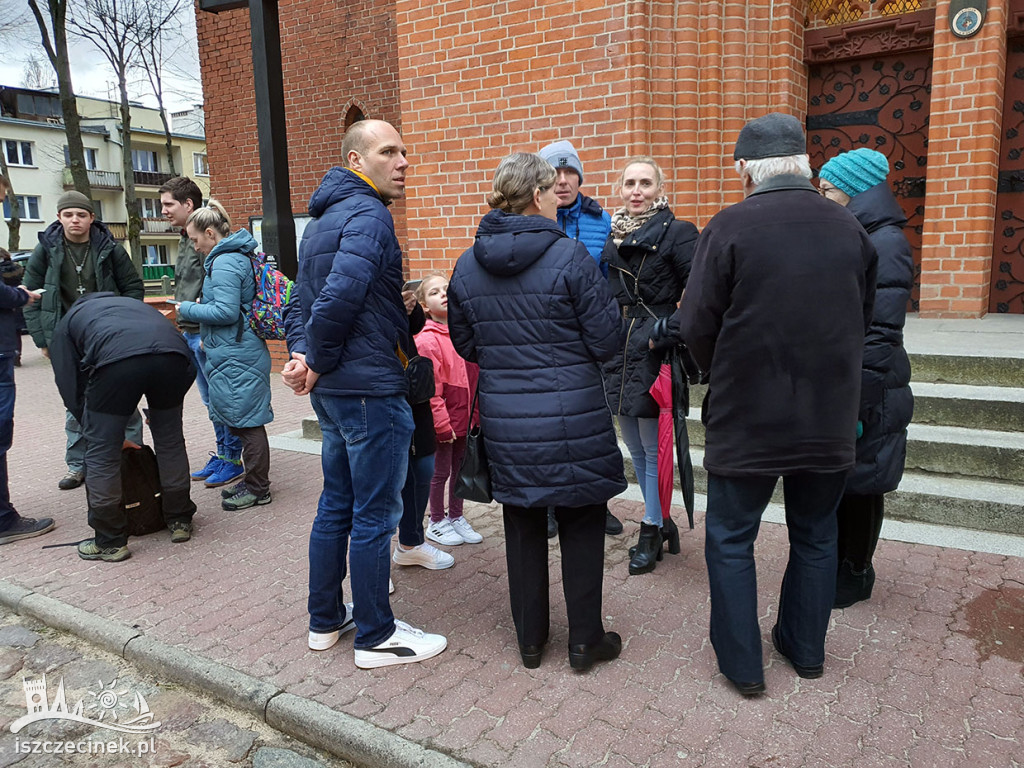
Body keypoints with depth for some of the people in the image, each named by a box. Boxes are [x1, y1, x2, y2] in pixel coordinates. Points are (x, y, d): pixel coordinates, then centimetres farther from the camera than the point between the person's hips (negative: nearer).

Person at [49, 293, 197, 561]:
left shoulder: (66, 323, 35)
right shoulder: (131, 303, 45)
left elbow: (71, 391, 26)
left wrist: (116, 435, 33)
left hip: (115, 359, -4)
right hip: (173, 352, 4)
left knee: (102, 452, 12)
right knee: (170, 440, 22)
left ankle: (110, 543, 20)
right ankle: (180, 522, 34)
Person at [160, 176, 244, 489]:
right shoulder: (186, 239, 16)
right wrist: (185, 328, 21)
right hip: (191, 334, 10)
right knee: (211, 400, 17)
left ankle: (232, 461, 10)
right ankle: (221, 455, 27)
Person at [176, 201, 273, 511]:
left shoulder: (224, 263, -15)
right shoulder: (237, 256, 16)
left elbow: (226, 311, -22)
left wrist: (187, 309, -8)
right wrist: (209, 338, 21)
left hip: (236, 356, -10)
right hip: (243, 351, 10)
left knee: (245, 421, -2)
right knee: (244, 421, 16)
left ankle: (257, 489, 8)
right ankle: (254, 481, 27)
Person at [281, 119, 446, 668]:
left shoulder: (322, 221, 18)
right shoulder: (368, 215, -14)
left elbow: (301, 301, 15)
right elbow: (341, 296, -28)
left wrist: (301, 355, 0)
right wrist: (319, 363, -15)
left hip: (332, 391, 10)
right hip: (371, 388, -10)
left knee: (337, 503, 19)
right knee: (375, 514, 1)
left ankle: (325, 618, 33)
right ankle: (376, 637, 15)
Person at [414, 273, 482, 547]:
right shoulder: (427, 340, -17)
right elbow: (431, 389, -17)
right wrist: (442, 423, -16)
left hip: (464, 418, 7)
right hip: (444, 420, -6)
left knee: (460, 469, 18)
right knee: (441, 472, 8)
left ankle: (456, 517, 34)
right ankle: (437, 523, 25)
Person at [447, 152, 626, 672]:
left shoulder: (467, 266, 2)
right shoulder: (568, 256, -13)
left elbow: (466, 346, 11)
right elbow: (607, 341, -10)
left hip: (504, 418, 4)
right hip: (572, 417, -4)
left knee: (522, 524, 17)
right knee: (581, 523, 12)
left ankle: (530, 639, 30)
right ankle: (585, 640, 24)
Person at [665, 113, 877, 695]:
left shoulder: (729, 228, -14)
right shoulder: (850, 229, 0)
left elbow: (697, 327, -12)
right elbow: (864, 320, 8)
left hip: (748, 418, -4)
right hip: (830, 419, 5)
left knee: (730, 539, 12)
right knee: (816, 536, 20)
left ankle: (743, 664, 21)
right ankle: (806, 648, 36)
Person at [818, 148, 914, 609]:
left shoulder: (885, 244, -13)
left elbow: (880, 332, -19)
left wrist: (855, 400, -21)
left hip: (863, 394, -8)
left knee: (857, 487, 6)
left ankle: (851, 579, 22)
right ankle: (832, 569, 30)